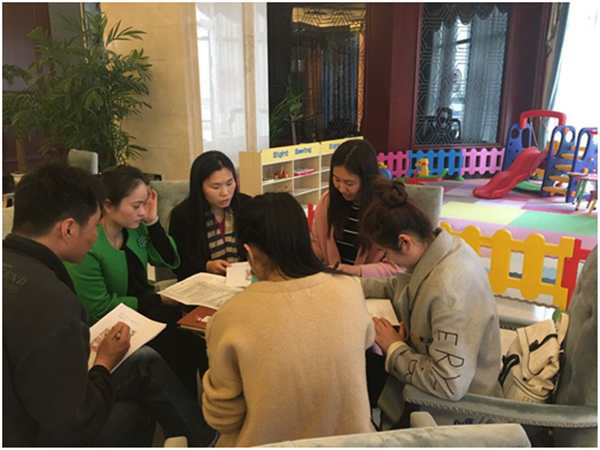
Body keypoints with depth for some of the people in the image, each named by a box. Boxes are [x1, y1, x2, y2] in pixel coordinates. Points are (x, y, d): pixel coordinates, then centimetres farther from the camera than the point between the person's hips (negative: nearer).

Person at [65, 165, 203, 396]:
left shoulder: (135, 227, -5)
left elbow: (170, 260, 1)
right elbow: (100, 308, -19)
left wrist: (152, 221, -13)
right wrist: (159, 301, -20)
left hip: (145, 306, 6)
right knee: (182, 341, -22)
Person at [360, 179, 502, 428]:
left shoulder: (449, 291, -37)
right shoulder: (440, 245, -11)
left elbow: (450, 385, -34)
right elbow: (403, 286, 9)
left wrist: (394, 349, -21)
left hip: (459, 403, -7)